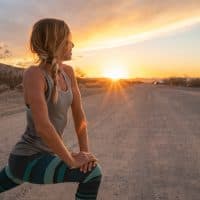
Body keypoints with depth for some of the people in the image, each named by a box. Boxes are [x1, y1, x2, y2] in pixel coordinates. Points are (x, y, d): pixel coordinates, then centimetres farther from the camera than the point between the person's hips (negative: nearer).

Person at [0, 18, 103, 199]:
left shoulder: (68, 72, -1)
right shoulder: (34, 74, -24)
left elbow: (79, 113, 1)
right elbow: (43, 127, -31)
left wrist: (84, 151, -7)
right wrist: (71, 160, -23)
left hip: (43, 154, 9)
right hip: (29, 159, -9)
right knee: (93, 173, -22)